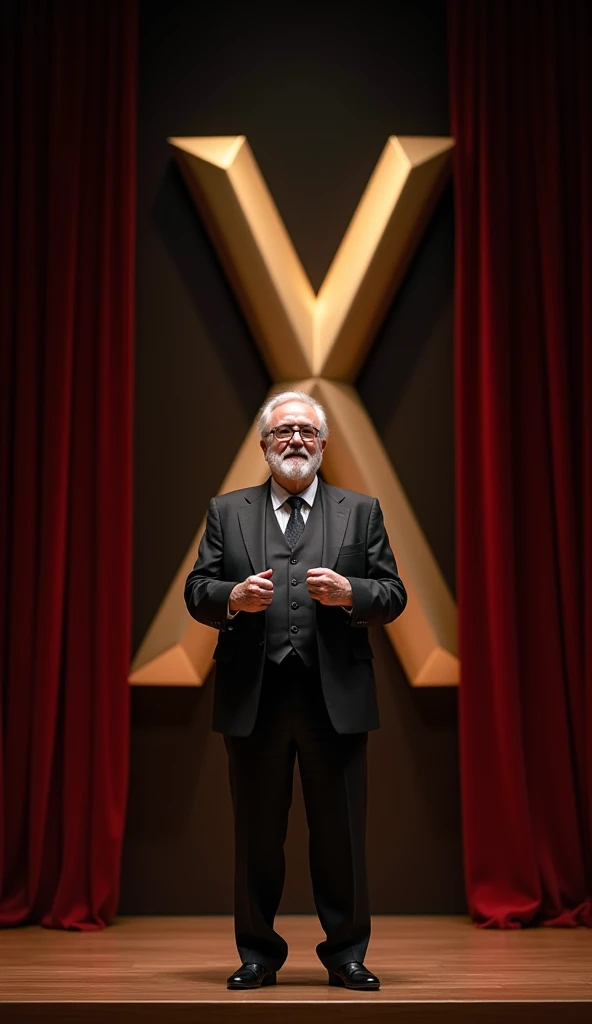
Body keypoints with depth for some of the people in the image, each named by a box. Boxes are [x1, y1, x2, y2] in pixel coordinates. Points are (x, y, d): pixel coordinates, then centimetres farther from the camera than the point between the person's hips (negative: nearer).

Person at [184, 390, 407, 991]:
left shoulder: (361, 512, 10)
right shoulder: (227, 512, 11)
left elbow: (393, 597, 6)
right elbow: (196, 593, 7)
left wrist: (350, 593, -14)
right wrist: (232, 598, -14)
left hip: (336, 698, 0)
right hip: (253, 699, 1)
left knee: (340, 833, 5)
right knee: (257, 834, 9)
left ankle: (346, 953, 20)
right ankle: (258, 954, 23)